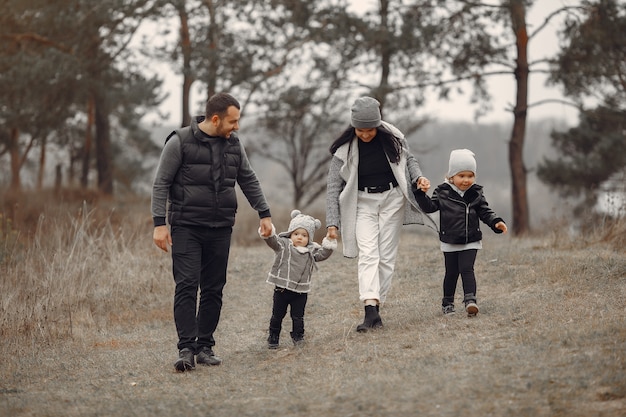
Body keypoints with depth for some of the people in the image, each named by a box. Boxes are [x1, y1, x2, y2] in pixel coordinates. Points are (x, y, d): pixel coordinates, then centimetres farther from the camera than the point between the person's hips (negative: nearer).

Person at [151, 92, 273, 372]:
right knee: (186, 286, -12)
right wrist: (159, 223, -12)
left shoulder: (233, 144, 9)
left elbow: (249, 181, 20)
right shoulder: (180, 142, -7)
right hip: (186, 227, -5)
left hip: (221, 230, 5)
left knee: (213, 290, 5)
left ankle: (205, 347, 11)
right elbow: (161, 184, -6)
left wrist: (264, 214, 16)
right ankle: (186, 349, -14)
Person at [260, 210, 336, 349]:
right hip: (282, 289, -1)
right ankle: (273, 338, 20)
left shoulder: (311, 251, 4)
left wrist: (329, 244, -20)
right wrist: (268, 235, -41)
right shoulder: (283, 245, -5)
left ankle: (298, 337, 20)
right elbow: (273, 241, -20)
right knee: (277, 316, 8)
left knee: (298, 317, 5)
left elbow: (323, 254, -5)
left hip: (300, 291, 1)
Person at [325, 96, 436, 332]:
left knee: (386, 256, -2)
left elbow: (408, 159, 12)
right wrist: (332, 223, -13)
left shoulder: (392, 138, -7)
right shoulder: (344, 149, -11)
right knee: (367, 254, -17)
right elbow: (333, 186, -8)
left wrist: (418, 176, -9)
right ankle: (370, 309, -28)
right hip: (363, 204, -1)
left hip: (392, 199, 1)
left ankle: (376, 307, 3)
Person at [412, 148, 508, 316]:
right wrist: (421, 194, -16)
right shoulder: (442, 192, -2)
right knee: (451, 273, 8)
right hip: (450, 243, 0)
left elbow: (485, 212, 4)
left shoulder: (476, 194, 1)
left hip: (471, 242, 0)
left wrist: (496, 222, -13)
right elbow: (430, 207, 0)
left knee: (467, 269, -12)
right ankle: (447, 303, 22)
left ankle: (470, 300, -18)